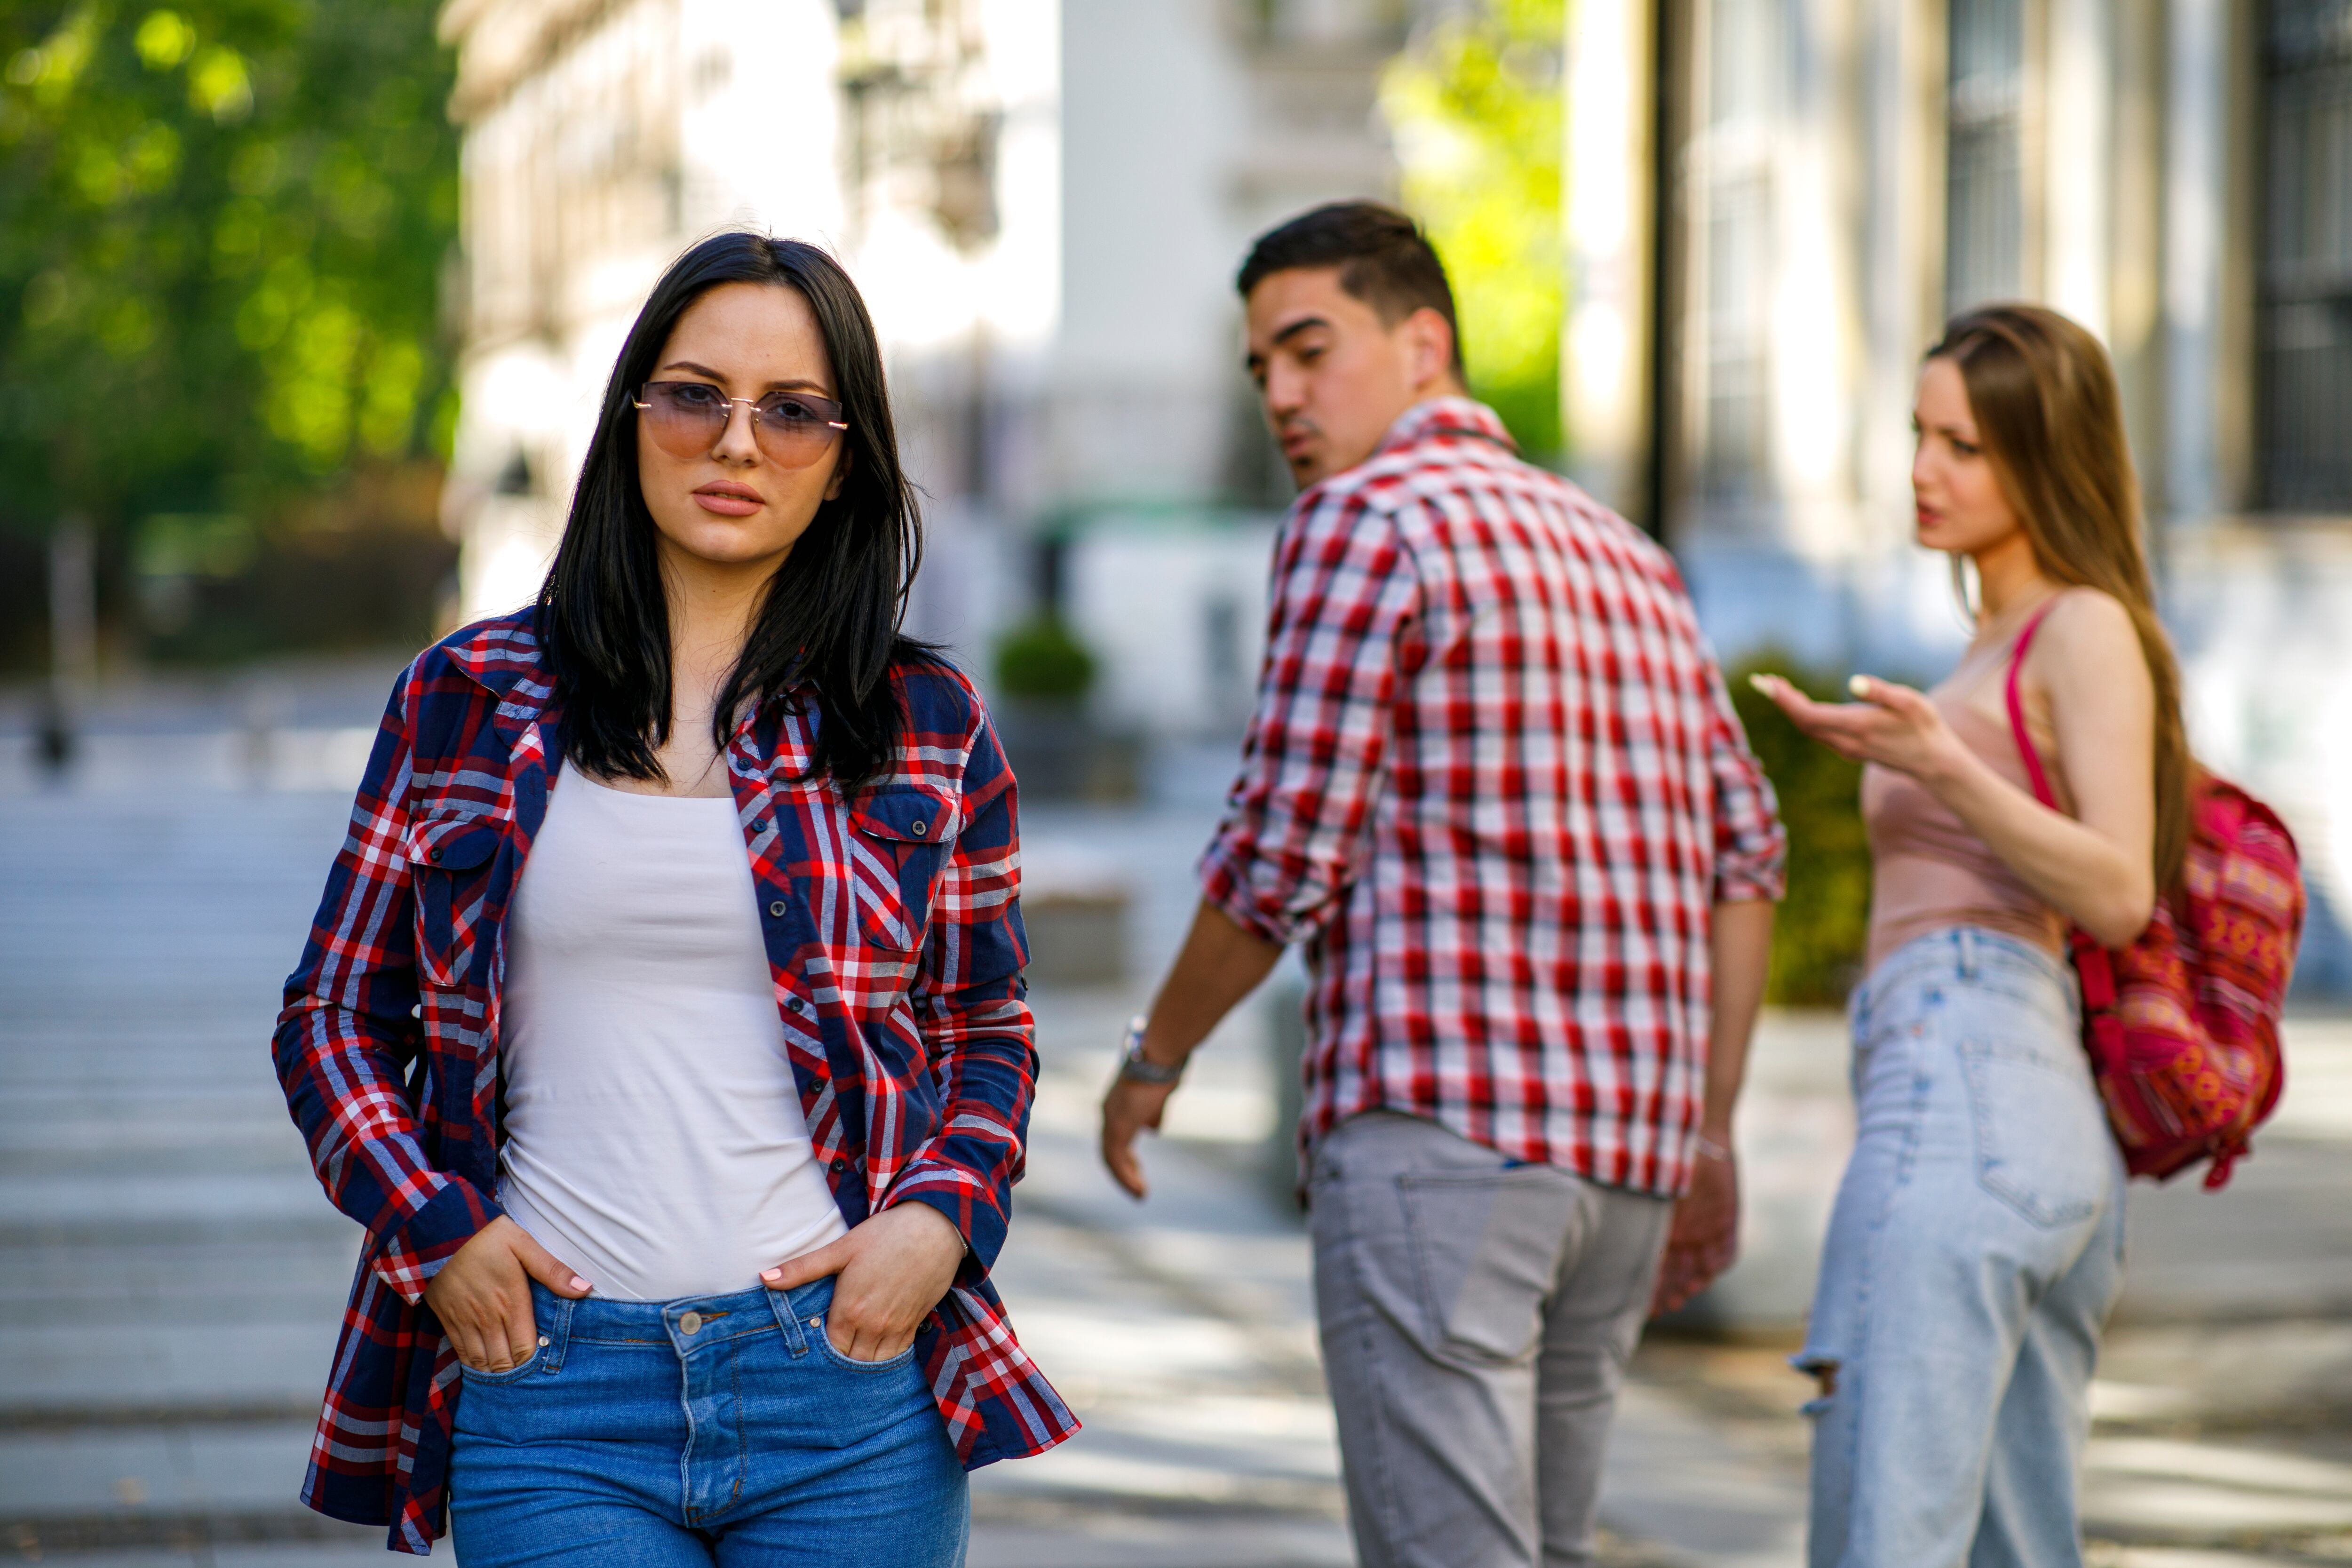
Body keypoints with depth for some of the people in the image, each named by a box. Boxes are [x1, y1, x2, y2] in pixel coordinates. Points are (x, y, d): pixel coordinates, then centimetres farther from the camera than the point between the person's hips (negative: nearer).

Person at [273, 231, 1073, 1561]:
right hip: (553, 1381, -1)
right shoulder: (470, 701, 7)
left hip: (851, 1397, 1)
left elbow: (991, 1035, 16)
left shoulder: (928, 726, 7)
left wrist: (944, 1216, -3)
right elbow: (336, 1017, 12)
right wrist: (430, 1227, -3)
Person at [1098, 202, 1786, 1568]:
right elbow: (1747, 850, 19)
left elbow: (1284, 861, -8)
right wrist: (1709, 1133, 22)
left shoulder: (1368, 520, -5)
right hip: (1626, 1146, 8)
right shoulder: (1625, 554, 19)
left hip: (1441, 1115, -8)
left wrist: (1156, 1057, 7)